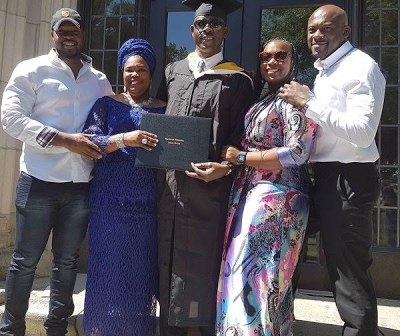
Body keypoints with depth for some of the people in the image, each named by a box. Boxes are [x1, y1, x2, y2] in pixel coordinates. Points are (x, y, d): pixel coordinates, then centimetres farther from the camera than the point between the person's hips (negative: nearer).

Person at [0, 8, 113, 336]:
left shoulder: (100, 80, 13)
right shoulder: (32, 70, 1)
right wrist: (65, 140, -18)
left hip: (81, 185, 4)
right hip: (40, 181, -3)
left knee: (67, 261, 12)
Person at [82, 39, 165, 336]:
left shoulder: (164, 109, 12)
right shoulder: (107, 104, 7)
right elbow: (89, 142, -6)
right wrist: (124, 138, -21)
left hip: (147, 201, 2)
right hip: (110, 198, -1)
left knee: (141, 269, 5)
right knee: (109, 266, 1)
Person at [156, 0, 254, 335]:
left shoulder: (237, 80, 3)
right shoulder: (173, 72, 14)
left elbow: (242, 136, 0)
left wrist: (224, 167, -15)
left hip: (208, 186, -4)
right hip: (171, 183, 4)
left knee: (201, 264, 1)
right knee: (169, 259, 10)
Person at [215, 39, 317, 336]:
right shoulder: (259, 103, 21)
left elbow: (297, 153, -16)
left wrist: (240, 157, -11)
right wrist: (223, 166, 4)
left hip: (278, 196, -8)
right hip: (249, 194, 8)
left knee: (257, 273, -5)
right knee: (242, 271, 11)